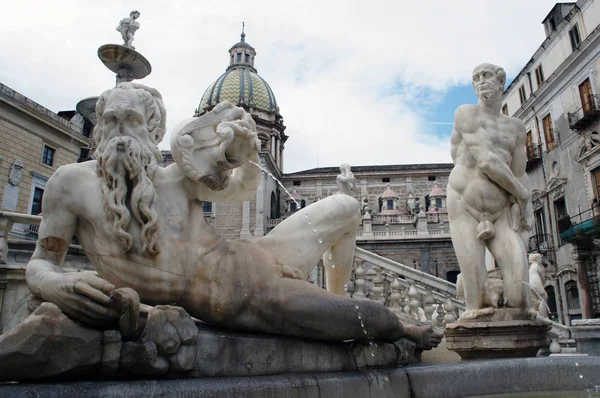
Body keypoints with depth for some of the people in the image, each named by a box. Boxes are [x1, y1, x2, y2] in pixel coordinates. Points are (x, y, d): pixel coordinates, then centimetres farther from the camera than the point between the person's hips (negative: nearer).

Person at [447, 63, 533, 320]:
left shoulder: (515, 127, 16)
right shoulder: (466, 113, 0)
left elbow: (519, 175, 8)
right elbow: (486, 162, -11)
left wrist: (524, 207, -11)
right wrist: (522, 194, -1)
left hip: (501, 215, 4)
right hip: (465, 210, -4)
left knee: (520, 297, -14)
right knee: (476, 301, -11)